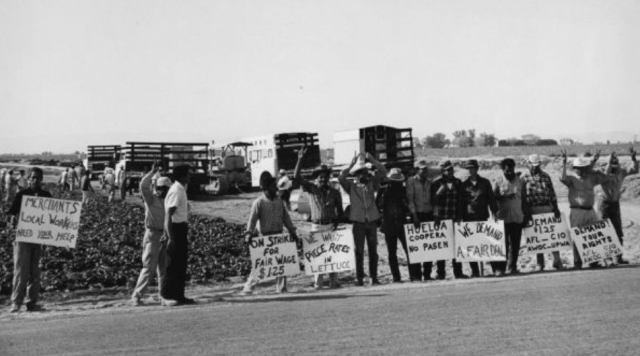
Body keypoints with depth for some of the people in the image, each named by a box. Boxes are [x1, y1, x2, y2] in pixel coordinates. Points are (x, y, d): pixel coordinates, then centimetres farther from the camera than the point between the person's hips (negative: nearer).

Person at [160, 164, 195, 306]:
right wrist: (170, 237, -26)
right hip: (176, 229, -10)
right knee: (173, 264, -4)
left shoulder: (181, 189, 13)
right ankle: (166, 296, 3)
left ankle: (178, 295, 21)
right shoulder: (176, 191, -17)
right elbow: (168, 215, -22)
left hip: (181, 229, 10)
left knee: (181, 264, 13)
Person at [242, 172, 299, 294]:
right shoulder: (259, 202, -8)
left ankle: (281, 289, 18)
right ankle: (247, 290, 4)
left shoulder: (279, 201, 8)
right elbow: (252, 219, -11)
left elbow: (286, 217, 13)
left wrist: (292, 231, 9)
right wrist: (249, 233, -22)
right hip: (266, 237, -5)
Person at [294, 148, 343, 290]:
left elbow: (340, 211, 12)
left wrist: (336, 222, -4)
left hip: (330, 226, 1)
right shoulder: (311, 189, 3)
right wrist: (300, 160, -16)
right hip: (316, 226, -1)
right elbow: (296, 178, -9)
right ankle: (317, 283, 2)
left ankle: (333, 282, 6)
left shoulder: (335, 192, 6)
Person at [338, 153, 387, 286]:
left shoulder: (372, 184, 10)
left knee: (373, 251, 5)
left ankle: (374, 277, 11)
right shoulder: (351, 186, 4)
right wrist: (352, 164, -12)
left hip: (372, 221, 2)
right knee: (359, 251, -1)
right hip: (358, 222, -2)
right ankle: (359, 278, 2)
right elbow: (341, 178, -12)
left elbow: (383, 172, 3)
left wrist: (372, 160, -4)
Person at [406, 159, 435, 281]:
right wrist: (414, 215, -14)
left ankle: (427, 274, 9)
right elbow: (410, 199, -6)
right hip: (417, 215, -4)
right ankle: (415, 275, -2)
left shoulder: (430, 182, 14)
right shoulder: (411, 181, 2)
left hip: (429, 215, 4)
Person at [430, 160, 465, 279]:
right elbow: (432, 201, 0)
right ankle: (441, 272, 4)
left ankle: (458, 272, 8)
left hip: (455, 219, 3)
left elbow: (460, 201, 13)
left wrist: (460, 216, 6)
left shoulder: (457, 182, 11)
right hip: (440, 219, -3)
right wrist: (438, 193, -18)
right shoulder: (436, 183, 0)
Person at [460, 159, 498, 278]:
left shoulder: (485, 182, 8)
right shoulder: (464, 185, 7)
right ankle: (475, 271, 4)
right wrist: (461, 217, 1)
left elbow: (491, 198, 8)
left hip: (482, 217, 0)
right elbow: (461, 202, 8)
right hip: (469, 218, 0)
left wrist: (494, 213, 0)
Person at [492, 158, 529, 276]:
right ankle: (499, 268, -1)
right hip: (503, 218, -3)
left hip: (517, 218, 3)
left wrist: (526, 214, 10)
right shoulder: (498, 182, 2)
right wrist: (505, 197, -16)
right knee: (503, 243, -5)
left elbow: (524, 199, 14)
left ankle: (511, 267, 12)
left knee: (515, 244, 4)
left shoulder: (520, 182, 11)